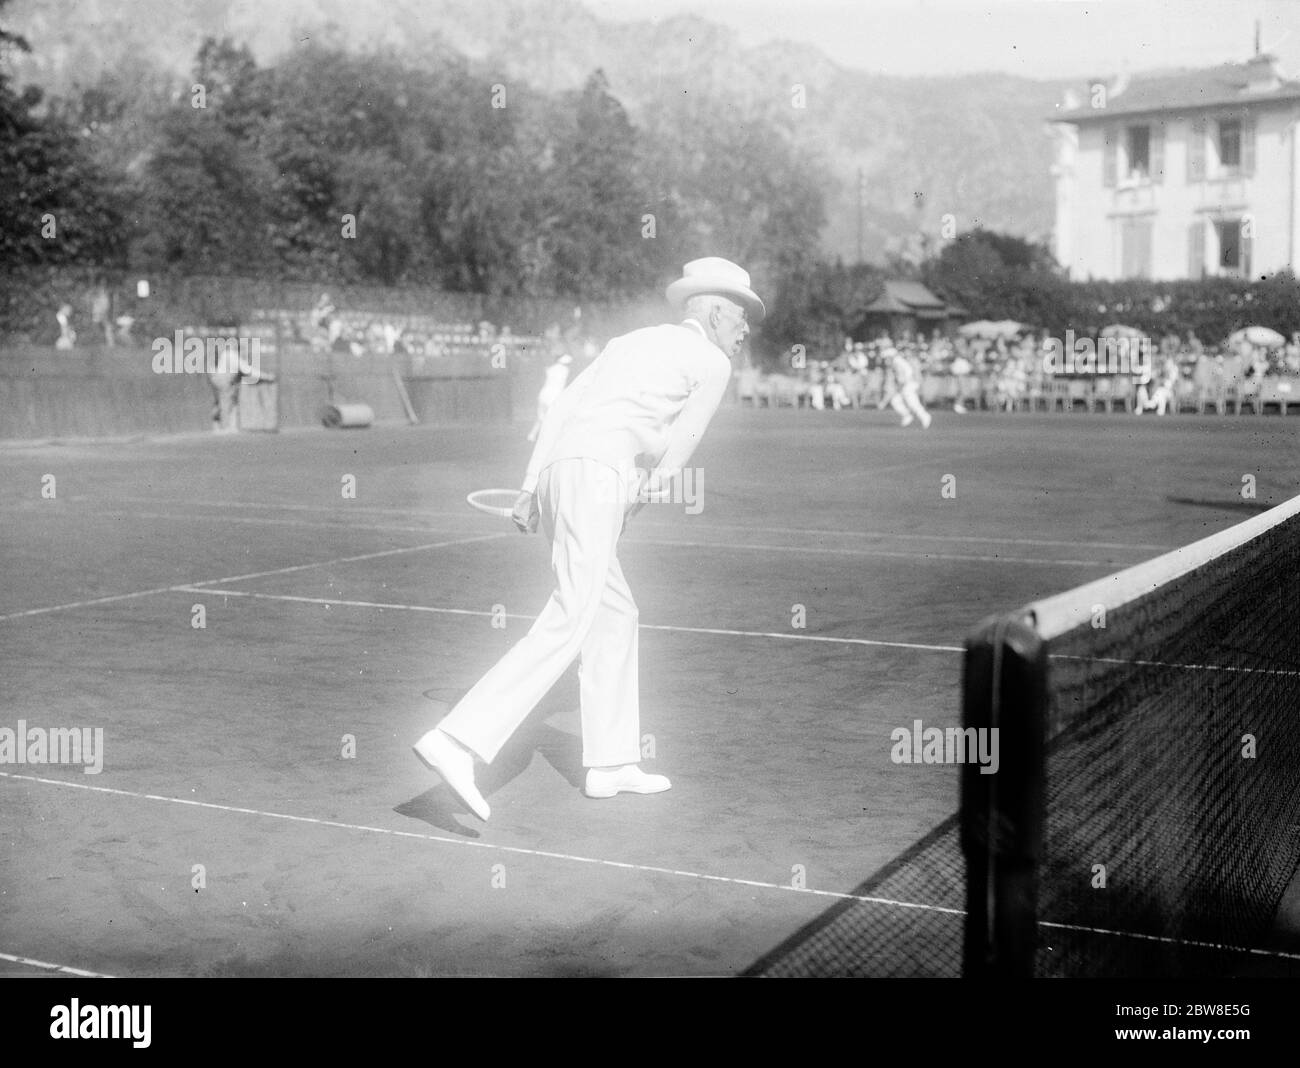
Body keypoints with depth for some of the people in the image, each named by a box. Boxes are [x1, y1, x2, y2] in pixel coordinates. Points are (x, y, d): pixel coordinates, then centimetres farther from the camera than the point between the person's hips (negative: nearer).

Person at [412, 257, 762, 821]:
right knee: (567, 625, -14)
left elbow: (559, 410, 17)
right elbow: (680, 442, -4)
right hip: (598, 473, -9)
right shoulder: (711, 362, 7)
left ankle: (611, 763, 20)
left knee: (617, 615, 17)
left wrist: (530, 488, 12)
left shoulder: (631, 341, 26)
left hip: (556, 472, 9)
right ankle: (457, 741, -24)